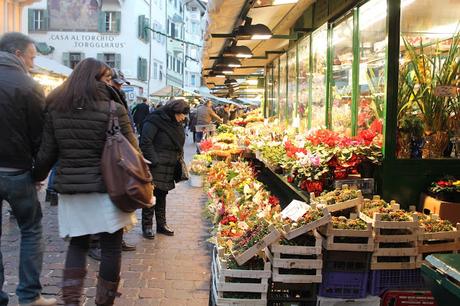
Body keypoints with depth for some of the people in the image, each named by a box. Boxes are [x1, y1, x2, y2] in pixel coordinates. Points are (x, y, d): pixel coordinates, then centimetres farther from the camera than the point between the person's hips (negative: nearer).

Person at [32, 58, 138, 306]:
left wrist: (37, 176, 23)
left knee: (77, 244, 18)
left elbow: (47, 152, 5)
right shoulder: (114, 109, -9)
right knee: (111, 247, 9)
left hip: (70, 189, 4)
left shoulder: (56, 109, 3)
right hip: (106, 188, -4)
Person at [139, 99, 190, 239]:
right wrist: (154, 161, -20)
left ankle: (161, 224, 23)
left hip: (169, 168, 8)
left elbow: (178, 145, 23)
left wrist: (178, 159, 11)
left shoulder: (176, 124, 14)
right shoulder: (155, 121, -12)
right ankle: (147, 226, 7)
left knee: (162, 195, 15)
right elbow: (146, 142, -17)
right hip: (155, 167, -8)